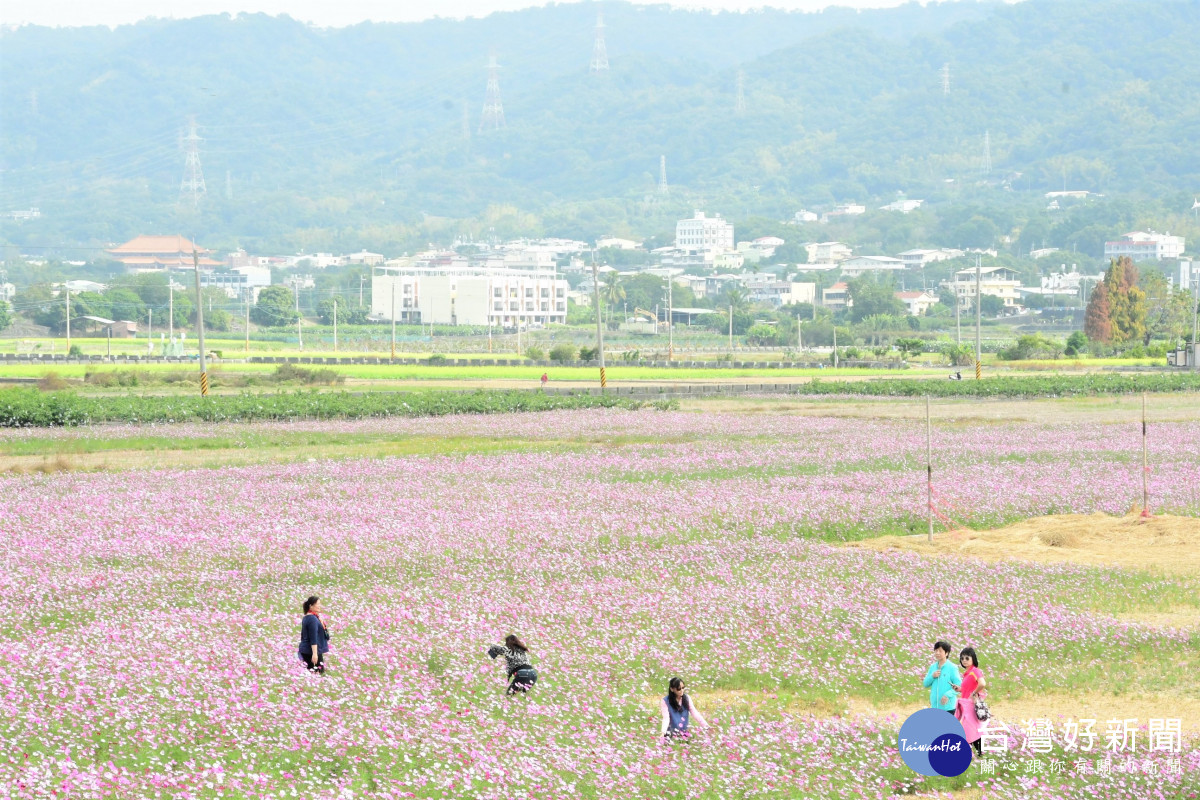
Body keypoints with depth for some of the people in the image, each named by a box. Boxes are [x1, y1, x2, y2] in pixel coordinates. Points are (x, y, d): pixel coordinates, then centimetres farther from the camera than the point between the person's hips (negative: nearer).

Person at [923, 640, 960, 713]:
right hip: (935, 705, 6)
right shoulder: (933, 667, 10)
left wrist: (948, 695, -24)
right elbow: (926, 684, 12)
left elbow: (958, 686, -11)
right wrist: (932, 676, -7)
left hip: (948, 705, -6)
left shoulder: (952, 667, -8)